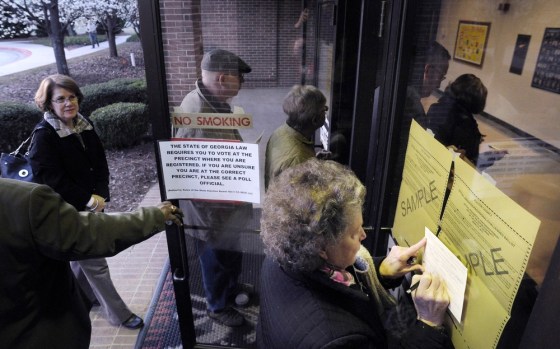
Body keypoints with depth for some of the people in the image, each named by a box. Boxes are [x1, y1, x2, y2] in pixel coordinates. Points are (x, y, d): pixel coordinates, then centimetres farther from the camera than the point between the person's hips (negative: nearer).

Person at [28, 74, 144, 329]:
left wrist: (100, 195, -8)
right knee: (95, 263, 2)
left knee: (83, 256, 21)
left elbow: (100, 162, 5)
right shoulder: (44, 135, -16)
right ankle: (118, 314, 15)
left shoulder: (85, 124, 2)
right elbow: (52, 178, -20)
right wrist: (88, 200, -19)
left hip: (92, 203, 6)